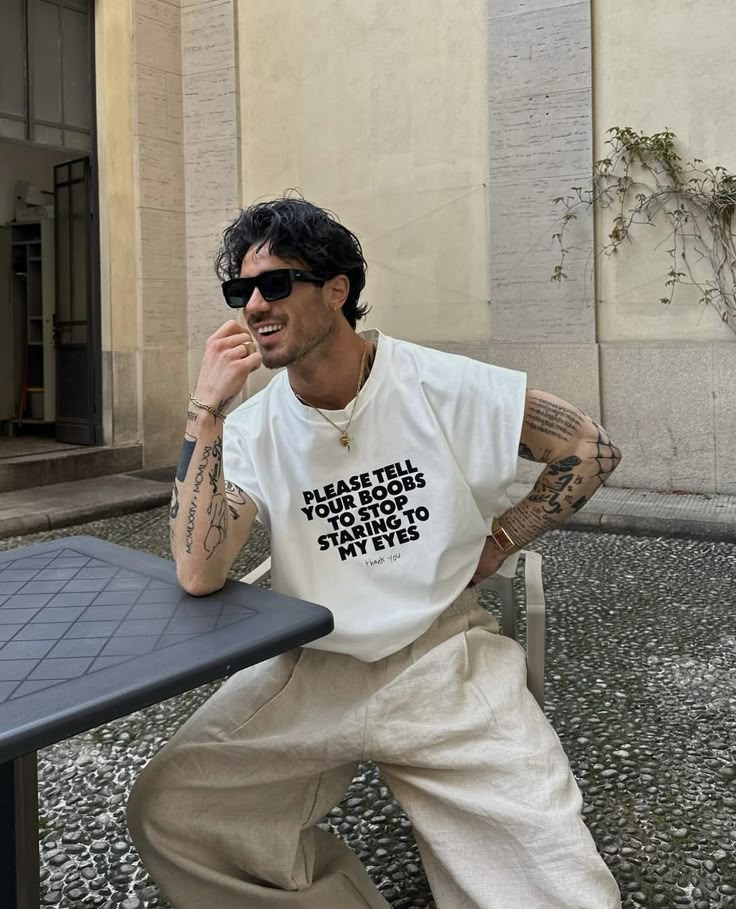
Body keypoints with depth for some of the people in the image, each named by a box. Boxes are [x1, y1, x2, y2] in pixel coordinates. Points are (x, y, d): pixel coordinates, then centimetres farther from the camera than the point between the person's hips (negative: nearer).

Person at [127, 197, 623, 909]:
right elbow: (199, 575, -18)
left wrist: (498, 542, -2)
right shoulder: (252, 430, -4)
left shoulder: (444, 387, -8)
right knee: (163, 810, -16)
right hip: (309, 673, 2)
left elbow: (591, 449, 1)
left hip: (442, 659, -1)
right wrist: (207, 410, -21)